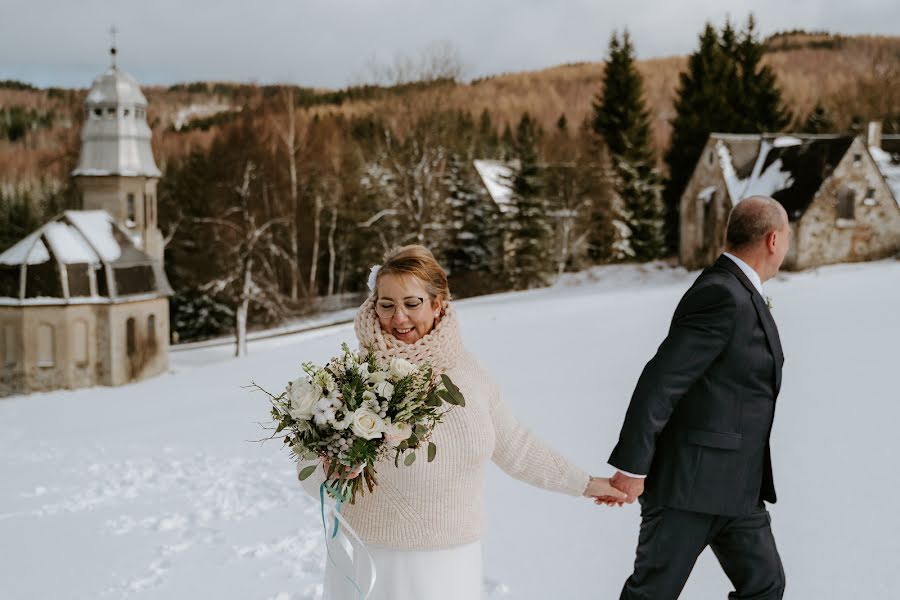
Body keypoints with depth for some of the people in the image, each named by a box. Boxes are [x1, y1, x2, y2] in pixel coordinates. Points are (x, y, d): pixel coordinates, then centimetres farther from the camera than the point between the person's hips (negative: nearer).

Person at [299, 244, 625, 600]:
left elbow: (513, 446, 11)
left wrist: (583, 484, 17)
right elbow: (312, 475, -9)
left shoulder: (466, 369, -3)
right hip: (377, 561, -3)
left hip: (456, 562, 3)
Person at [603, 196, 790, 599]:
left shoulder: (737, 293, 12)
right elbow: (660, 380, -23)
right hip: (687, 478, -9)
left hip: (732, 482, 9)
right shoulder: (722, 296, -19)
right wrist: (632, 467, -23)